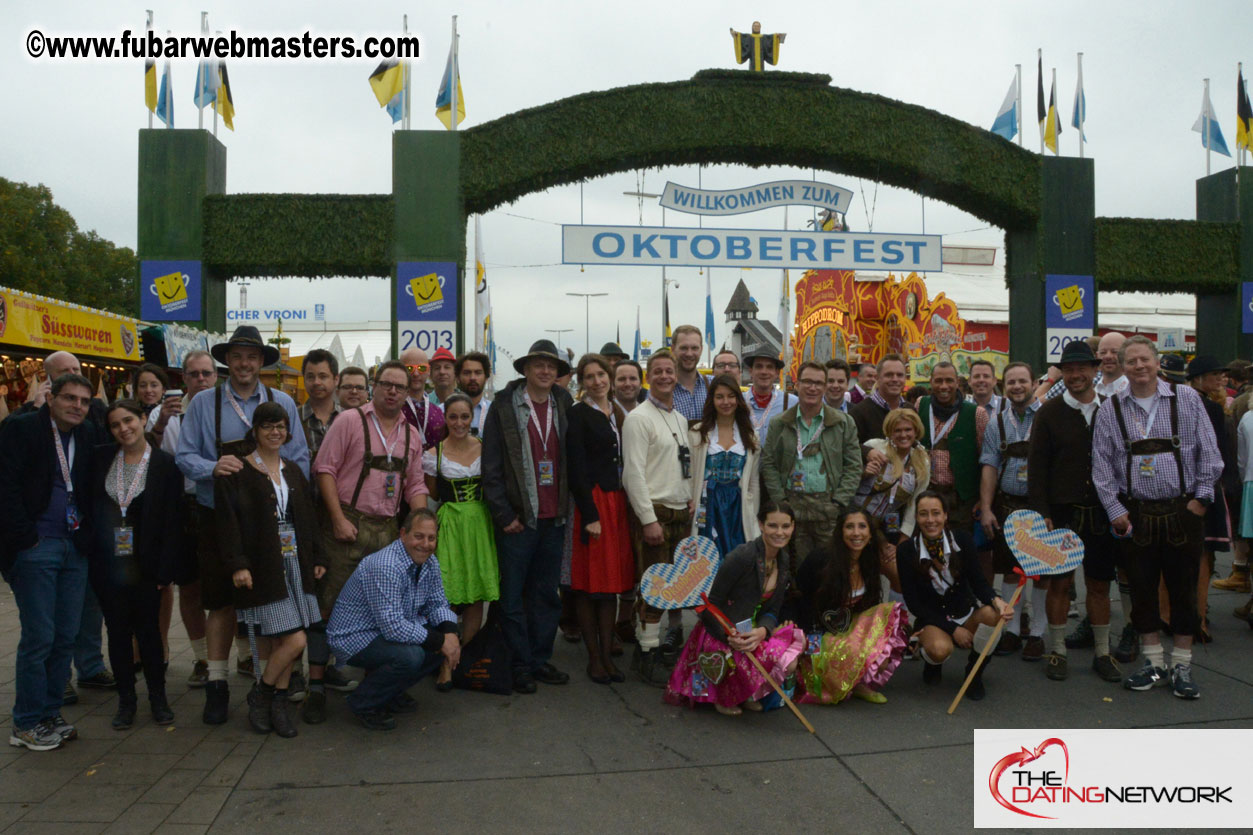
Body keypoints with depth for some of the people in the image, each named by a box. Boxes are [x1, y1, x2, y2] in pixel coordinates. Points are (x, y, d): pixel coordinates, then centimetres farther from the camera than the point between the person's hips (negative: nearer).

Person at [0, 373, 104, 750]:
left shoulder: (89, 435, 10)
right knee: (39, 637, -1)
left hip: (75, 548, 6)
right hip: (36, 547, -5)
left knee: (66, 637, 9)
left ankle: (49, 713, 22)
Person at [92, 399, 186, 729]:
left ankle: (158, 697, 18)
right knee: (118, 631, 9)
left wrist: (165, 569, -9)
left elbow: (173, 520, -5)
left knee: (148, 629, 4)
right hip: (107, 563, 2)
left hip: (145, 564, -2)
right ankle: (125, 699, 21)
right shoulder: (101, 458, 4)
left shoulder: (166, 464, -4)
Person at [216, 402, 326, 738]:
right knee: (294, 641, -10)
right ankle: (260, 695, 12)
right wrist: (237, 564, -17)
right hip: (263, 568, -6)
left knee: (283, 641, 6)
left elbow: (308, 518, 17)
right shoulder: (237, 472, -4)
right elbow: (228, 520, -9)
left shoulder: (293, 471, 15)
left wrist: (318, 558, 12)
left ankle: (278, 702, 20)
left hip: (294, 564, 6)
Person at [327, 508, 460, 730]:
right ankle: (363, 703, -5)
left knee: (448, 641, -5)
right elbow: (393, 626, -33)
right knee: (410, 655, -32)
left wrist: (450, 633, -16)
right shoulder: (385, 567, -31)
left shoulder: (430, 563, -1)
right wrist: (440, 641, -27)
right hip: (354, 637, -9)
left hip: (393, 628, 9)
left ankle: (392, 692, 13)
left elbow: (437, 603, 6)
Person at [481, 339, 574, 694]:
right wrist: (504, 515, -8)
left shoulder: (563, 406, 8)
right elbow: (490, 468, -4)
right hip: (518, 519, -4)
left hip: (553, 518, 4)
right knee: (513, 597, 4)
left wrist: (566, 508, 4)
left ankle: (541, 660, 23)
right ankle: (521, 665, 15)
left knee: (547, 594, 12)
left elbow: (570, 461, 12)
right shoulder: (504, 408, -3)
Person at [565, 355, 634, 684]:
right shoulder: (578, 414, -6)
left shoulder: (619, 413, 14)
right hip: (591, 501, -6)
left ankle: (607, 653, 16)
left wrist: (624, 505, 7)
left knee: (612, 581, 9)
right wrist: (590, 515, -15)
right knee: (589, 582, 0)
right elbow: (577, 468, -11)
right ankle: (594, 657, 10)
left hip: (617, 501, 6)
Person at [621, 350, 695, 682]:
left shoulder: (681, 419, 17)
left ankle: (676, 636, 25)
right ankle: (646, 651, 1)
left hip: (681, 512, 7)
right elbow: (634, 473, -13)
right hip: (654, 512, -7)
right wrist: (649, 519, -16)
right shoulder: (638, 418, -7)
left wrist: (690, 502, 10)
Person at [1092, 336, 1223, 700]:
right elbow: (1102, 464, 3)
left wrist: (1201, 498, -4)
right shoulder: (1111, 409, 3)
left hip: (1183, 510, -1)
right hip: (1135, 513, 1)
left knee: (1183, 589, 5)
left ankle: (1182, 666, 18)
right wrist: (1115, 510, -2)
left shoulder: (1186, 398, 1)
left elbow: (1208, 452, 2)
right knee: (1142, 590, 7)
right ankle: (1154, 663, 20)